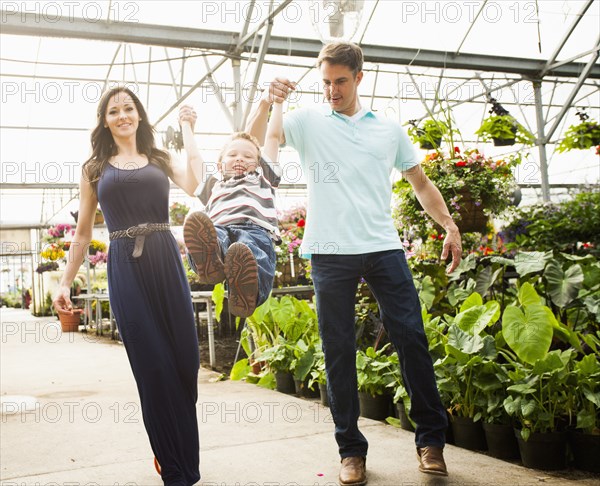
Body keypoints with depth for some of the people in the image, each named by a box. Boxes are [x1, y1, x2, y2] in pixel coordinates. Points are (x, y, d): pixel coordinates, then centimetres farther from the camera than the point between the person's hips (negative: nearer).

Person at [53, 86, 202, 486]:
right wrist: (66, 283, 10)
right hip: (125, 268, -1)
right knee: (152, 365, 0)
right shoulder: (95, 168, 14)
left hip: (166, 261, 1)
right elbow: (83, 232, 15)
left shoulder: (161, 160, 14)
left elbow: (193, 185, -8)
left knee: (185, 360, 1)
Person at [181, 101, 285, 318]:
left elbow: (273, 137, 41)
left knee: (249, 250, -40)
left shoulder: (262, 179, 40)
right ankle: (210, 261, -70)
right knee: (197, 222, -37)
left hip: (256, 229, -1)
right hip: (219, 229, 1)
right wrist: (186, 124, 64)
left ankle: (247, 292, -71)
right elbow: (193, 155, 53)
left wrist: (277, 102, 44)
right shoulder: (213, 184, 44)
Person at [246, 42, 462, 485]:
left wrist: (450, 225, 7)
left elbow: (421, 183, 19)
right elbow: (253, 141, -1)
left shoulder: (389, 129, 14)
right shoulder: (307, 122, 9)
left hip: (384, 248, 1)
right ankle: (351, 449, 15)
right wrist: (266, 102, -18)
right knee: (339, 352, 2)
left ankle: (431, 438, 14)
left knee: (412, 339, -2)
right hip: (331, 252, -1)